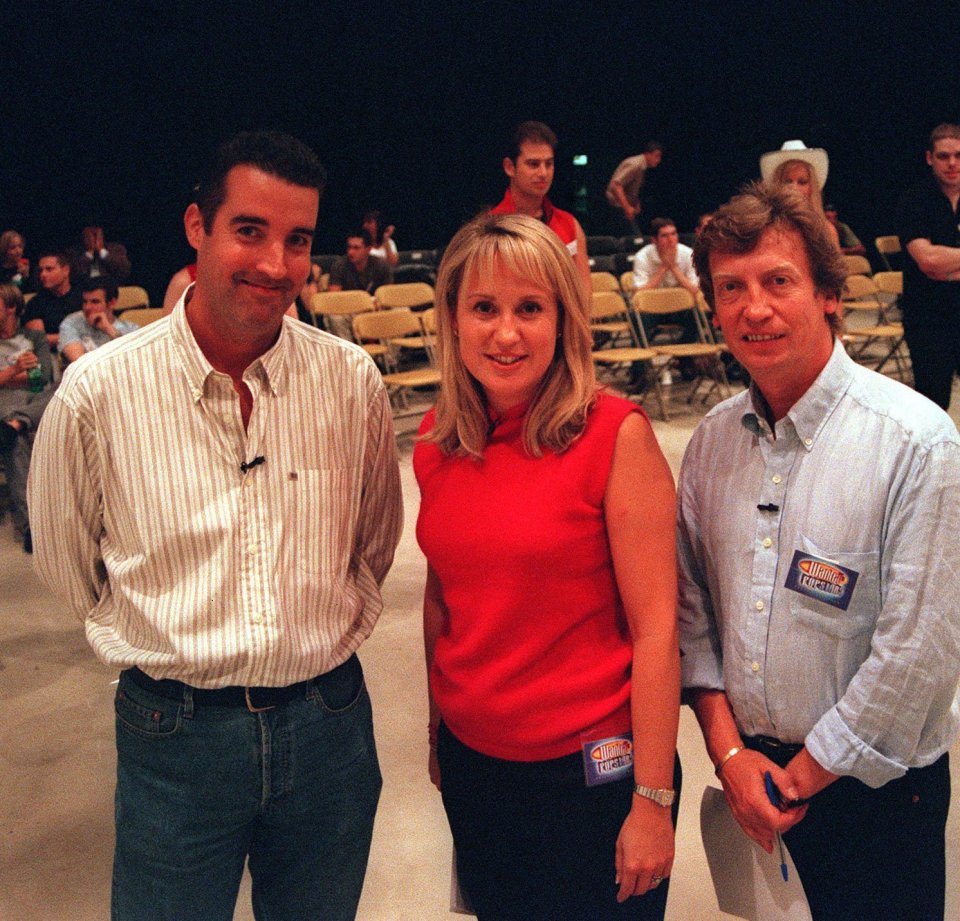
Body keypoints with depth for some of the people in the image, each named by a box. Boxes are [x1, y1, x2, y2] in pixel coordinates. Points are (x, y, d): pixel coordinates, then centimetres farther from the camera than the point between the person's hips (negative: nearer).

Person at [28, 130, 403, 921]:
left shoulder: (353, 381, -7)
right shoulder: (97, 392, -12)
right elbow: (67, 561, 3)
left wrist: (331, 635, 8)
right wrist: (171, 646, 7)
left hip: (329, 724, 2)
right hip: (175, 733, -1)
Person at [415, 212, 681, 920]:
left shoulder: (615, 434, -17)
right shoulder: (438, 441, -2)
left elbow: (656, 629, -15)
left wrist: (653, 800, -14)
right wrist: (437, 734, 14)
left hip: (589, 763, -4)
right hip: (472, 756, 5)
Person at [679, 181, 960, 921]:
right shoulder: (713, 441, -2)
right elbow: (692, 604, 3)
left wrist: (801, 776, -11)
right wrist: (728, 749, -6)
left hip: (870, 782, -4)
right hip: (751, 768, 4)